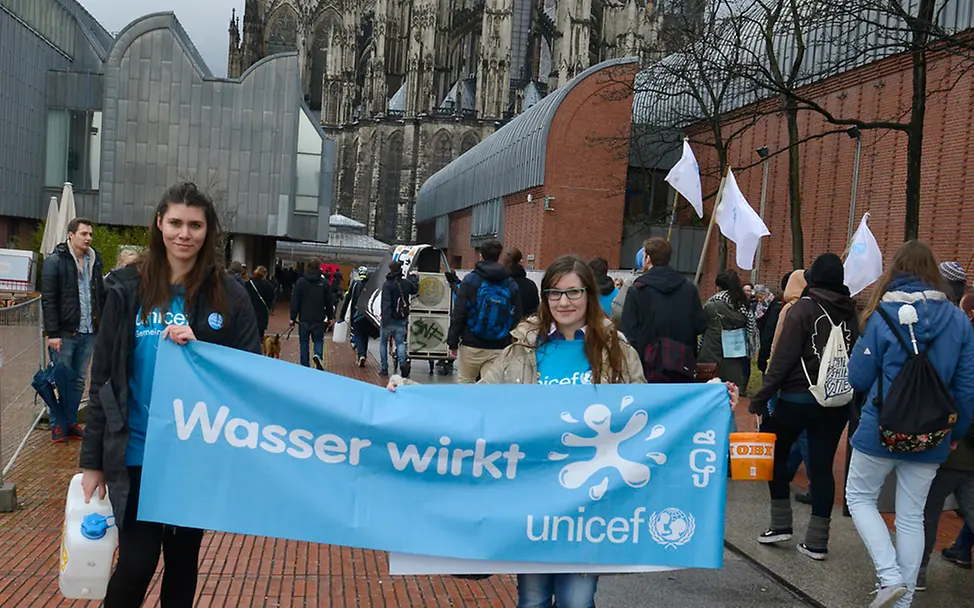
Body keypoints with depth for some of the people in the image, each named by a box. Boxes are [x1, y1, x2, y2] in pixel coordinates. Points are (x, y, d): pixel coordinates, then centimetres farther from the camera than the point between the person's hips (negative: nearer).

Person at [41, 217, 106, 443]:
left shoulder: (94, 262, 12)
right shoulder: (55, 261, -4)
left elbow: (101, 296, 14)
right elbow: (48, 300, -9)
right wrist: (52, 333, -14)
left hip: (88, 332, 5)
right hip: (64, 333, -5)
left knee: (79, 380, 10)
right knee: (61, 380, 2)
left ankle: (71, 422, 19)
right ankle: (58, 424, 13)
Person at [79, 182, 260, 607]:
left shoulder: (228, 295, -2)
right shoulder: (128, 288, -1)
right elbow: (103, 378, 2)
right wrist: (92, 459, 1)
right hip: (136, 450, 0)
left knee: (184, 557, 14)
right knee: (137, 561, 0)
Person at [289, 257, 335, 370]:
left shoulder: (300, 282, -1)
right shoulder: (324, 283, 0)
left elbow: (295, 301, -3)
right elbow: (329, 302, 3)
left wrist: (293, 318, 0)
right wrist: (330, 317, 13)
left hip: (304, 318, 0)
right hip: (319, 319, 0)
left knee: (304, 342, 9)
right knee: (318, 340, 14)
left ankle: (305, 367, 9)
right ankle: (318, 355, -15)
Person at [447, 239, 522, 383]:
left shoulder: (470, 280, -3)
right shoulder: (512, 285, 5)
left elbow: (458, 314, -6)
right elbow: (516, 319, 5)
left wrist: (453, 342, 0)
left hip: (471, 345, -2)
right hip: (498, 349, 2)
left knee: (465, 382, 15)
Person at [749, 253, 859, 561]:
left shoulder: (803, 308, -10)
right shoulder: (850, 312, 7)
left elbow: (783, 358, -14)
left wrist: (760, 399, -13)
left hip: (798, 397, -5)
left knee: (775, 452, 14)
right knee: (822, 465, 8)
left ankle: (781, 523, 14)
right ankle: (817, 541, 11)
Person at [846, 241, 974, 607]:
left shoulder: (883, 316, -11)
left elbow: (858, 378, -6)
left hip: (881, 430, -4)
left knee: (860, 497, 15)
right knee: (912, 516, 13)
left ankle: (891, 576, 0)